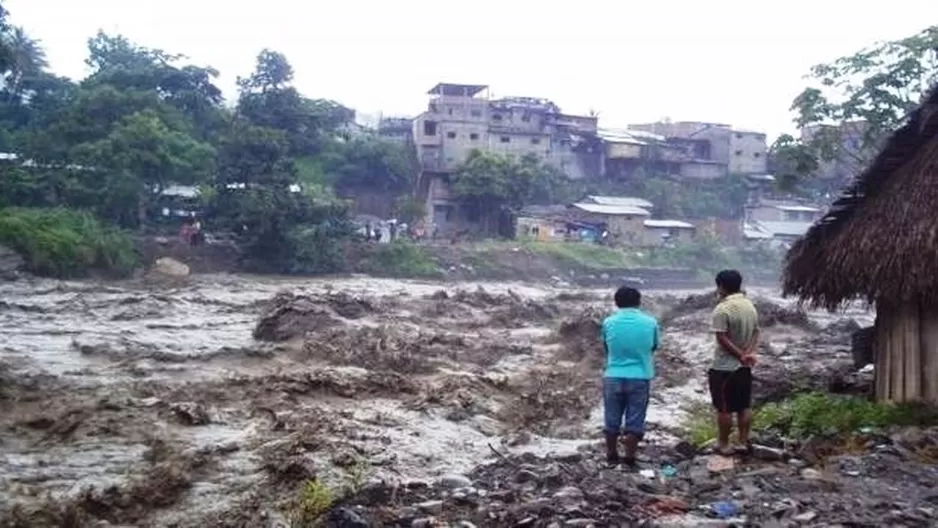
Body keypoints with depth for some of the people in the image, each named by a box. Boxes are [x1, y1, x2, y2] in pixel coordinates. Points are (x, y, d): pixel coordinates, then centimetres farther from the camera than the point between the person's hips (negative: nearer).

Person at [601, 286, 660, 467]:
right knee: (634, 421, 9)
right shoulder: (650, 322, -4)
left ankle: (612, 456, 23)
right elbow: (654, 347, 11)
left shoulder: (608, 322, -5)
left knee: (612, 420, 13)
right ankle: (629, 458, 14)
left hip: (613, 377, 1)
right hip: (640, 378, -1)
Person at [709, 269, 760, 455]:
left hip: (724, 367, -7)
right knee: (744, 407, 14)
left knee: (724, 409, 4)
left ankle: (723, 444, 12)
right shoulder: (750, 306, 6)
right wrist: (749, 353, -9)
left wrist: (741, 356, -14)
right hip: (744, 366, 7)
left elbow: (722, 339, -21)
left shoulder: (722, 309, -19)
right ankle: (744, 442, 21)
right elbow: (755, 333, 5)